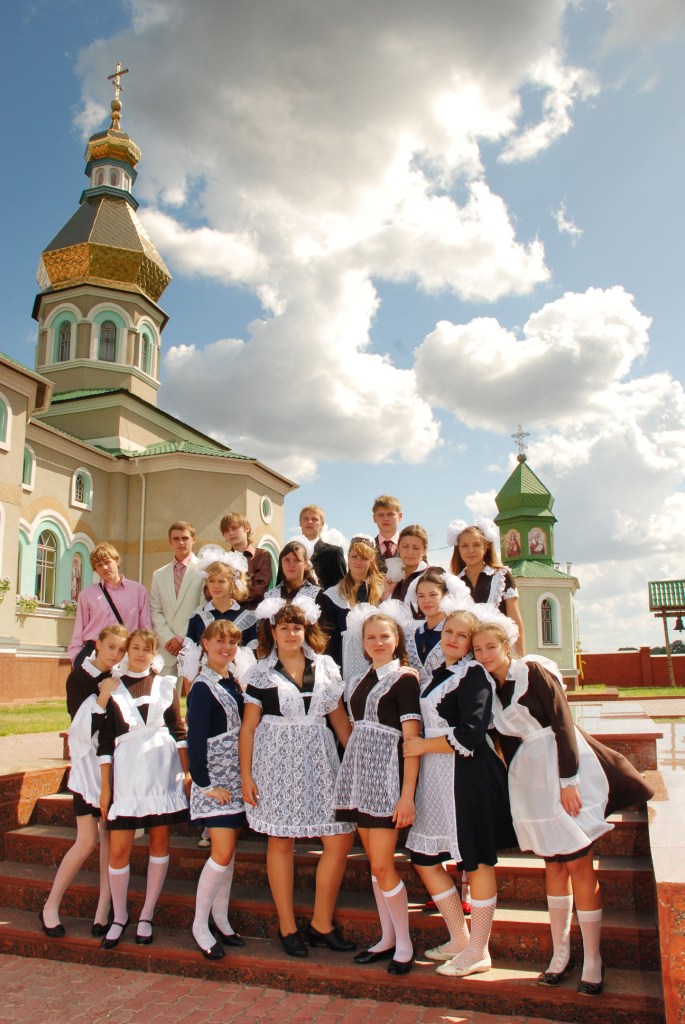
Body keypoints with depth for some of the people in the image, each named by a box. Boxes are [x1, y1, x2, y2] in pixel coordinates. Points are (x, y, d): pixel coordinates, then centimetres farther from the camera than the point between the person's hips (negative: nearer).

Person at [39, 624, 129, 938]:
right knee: (88, 841, -4)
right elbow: (84, 728, -11)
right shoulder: (79, 677, -3)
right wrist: (104, 697, -22)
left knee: (111, 839, 2)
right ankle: (50, 906, 14)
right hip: (89, 763, -3)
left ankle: (103, 911, 11)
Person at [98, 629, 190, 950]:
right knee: (118, 849, -1)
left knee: (160, 841, 7)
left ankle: (146, 916, 21)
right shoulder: (112, 688, 4)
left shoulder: (165, 685, 8)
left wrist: (187, 771, 2)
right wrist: (105, 787, -1)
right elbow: (105, 741, 2)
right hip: (127, 772, -1)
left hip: (164, 770, 1)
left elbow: (178, 729, 9)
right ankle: (119, 917, 20)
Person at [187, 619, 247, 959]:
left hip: (236, 778, 7)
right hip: (214, 779, -7)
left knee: (229, 849, 13)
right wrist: (204, 782, -17)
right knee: (223, 853, -8)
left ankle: (220, 918, 25)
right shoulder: (203, 687, -13)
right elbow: (195, 738, -16)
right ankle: (199, 924, 9)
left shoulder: (232, 681, 9)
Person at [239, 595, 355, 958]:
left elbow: (339, 717, 12)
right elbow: (248, 727, 0)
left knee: (341, 839, -1)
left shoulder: (325, 666, 8)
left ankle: (321, 924, 15)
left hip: (319, 760, 3)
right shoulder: (262, 673, 0)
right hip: (277, 761, -3)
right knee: (281, 842, 6)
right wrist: (245, 774, -5)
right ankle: (287, 926, 21)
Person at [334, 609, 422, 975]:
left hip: (387, 774, -6)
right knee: (374, 862, 12)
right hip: (357, 773, 7)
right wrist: (350, 775, 9)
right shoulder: (358, 682, 14)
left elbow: (412, 740, -12)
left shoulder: (404, 678, -7)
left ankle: (405, 944, 12)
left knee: (382, 865, -5)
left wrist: (407, 794, -16)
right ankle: (387, 937, 25)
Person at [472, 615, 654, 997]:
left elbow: (563, 725, -15)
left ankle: (593, 962, 11)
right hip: (530, 778, 6)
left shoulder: (535, 672, -11)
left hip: (563, 769, -6)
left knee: (579, 866, 0)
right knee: (554, 865, 13)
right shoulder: (490, 687, 7)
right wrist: (515, 781, 13)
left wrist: (568, 781, -19)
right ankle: (560, 955, 22)